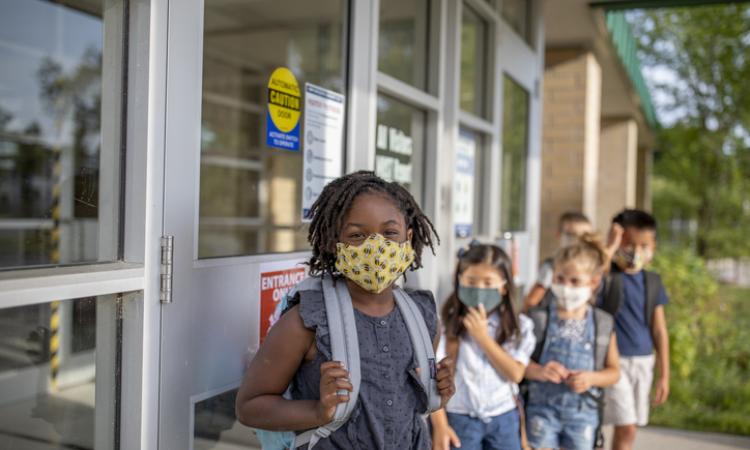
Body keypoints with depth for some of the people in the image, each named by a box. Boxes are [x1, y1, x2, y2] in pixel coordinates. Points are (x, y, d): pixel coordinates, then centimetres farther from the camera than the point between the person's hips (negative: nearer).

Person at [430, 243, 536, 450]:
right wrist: (440, 425, -11)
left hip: (504, 419, 2)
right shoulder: (446, 325, -11)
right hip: (460, 418, -2)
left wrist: (483, 337, -18)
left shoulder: (519, 326, -5)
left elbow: (515, 373, -13)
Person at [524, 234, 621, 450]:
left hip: (583, 414, 2)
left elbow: (614, 371, 5)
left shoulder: (603, 324, -1)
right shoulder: (539, 318, -7)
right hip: (542, 410, -2)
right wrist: (539, 371, -25)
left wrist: (592, 378, -15)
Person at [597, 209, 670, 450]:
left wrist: (664, 375, 11)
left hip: (643, 362, 6)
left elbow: (659, 331, 10)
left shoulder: (652, 282, 6)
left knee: (627, 428, 12)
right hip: (615, 361, -6)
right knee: (626, 428, -7)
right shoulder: (606, 277, -12)